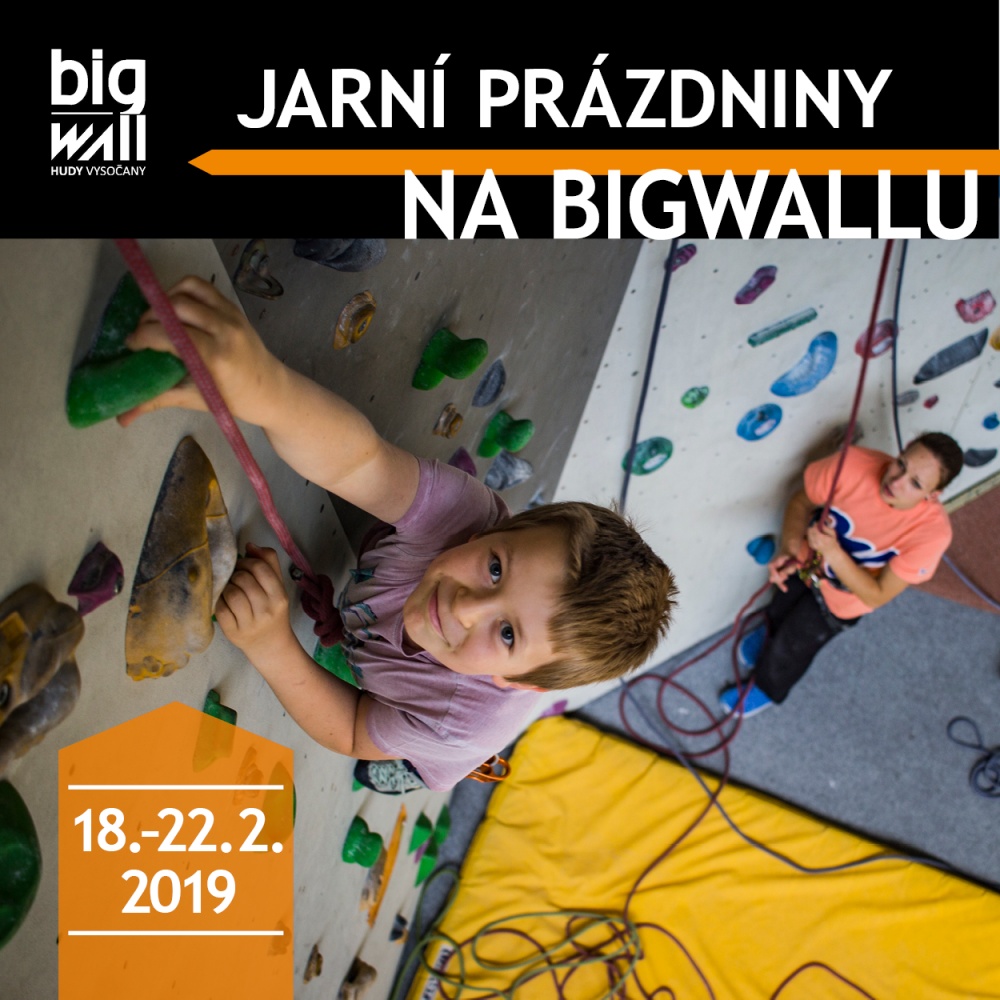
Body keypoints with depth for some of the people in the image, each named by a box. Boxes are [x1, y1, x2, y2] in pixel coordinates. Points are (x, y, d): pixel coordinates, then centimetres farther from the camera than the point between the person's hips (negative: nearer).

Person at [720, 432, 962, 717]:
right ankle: (768, 632, 69)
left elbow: (876, 596, -29)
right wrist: (789, 547, -36)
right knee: (779, 610, 31)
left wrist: (833, 552, -43)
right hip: (809, 561, 2)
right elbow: (801, 502, -17)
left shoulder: (932, 532, -38)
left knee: (790, 647, 18)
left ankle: (767, 689, 53)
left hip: (842, 598, -2)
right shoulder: (854, 463, -36)